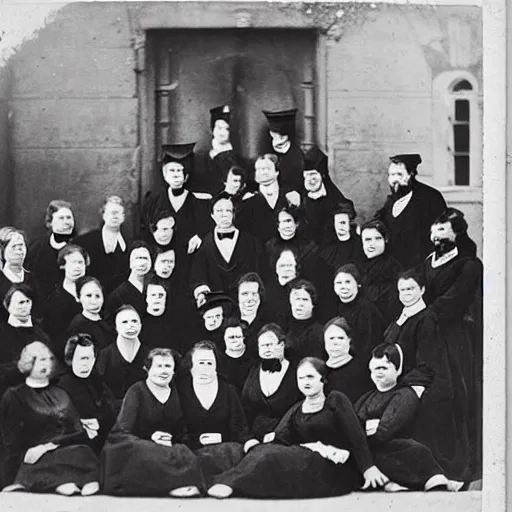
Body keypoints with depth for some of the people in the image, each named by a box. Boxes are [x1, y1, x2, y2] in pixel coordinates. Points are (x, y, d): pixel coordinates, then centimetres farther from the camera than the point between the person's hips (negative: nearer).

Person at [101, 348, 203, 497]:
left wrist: (171, 442, -13)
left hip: (169, 448, 4)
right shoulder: (136, 391, -2)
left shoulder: (175, 393, 11)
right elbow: (121, 433, -11)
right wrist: (150, 440, -23)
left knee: (186, 455, -28)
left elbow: (182, 434, 10)